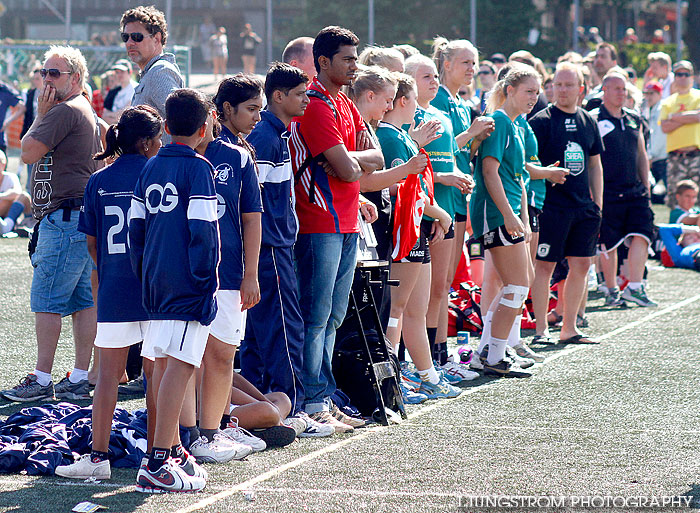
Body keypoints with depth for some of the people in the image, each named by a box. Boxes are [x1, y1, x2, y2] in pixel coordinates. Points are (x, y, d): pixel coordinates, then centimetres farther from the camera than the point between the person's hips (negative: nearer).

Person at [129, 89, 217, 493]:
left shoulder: (151, 168, 12)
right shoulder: (198, 168, -8)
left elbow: (136, 226, 14)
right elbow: (202, 231, -14)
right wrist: (206, 279, -8)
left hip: (155, 279, 8)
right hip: (188, 284, -8)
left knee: (164, 363, 16)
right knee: (181, 365, -11)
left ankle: (172, 449, 27)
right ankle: (159, 465, -17)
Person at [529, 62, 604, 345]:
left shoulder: (588, 122, 12)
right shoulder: (541, 121, -5)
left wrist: (598, 204, 14)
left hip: (583, 206, 6)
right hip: (551, 205, -6)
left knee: (581, 265, 7)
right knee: (544, 265, -3)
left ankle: (569, 328, 16)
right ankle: (541, 329, 4)